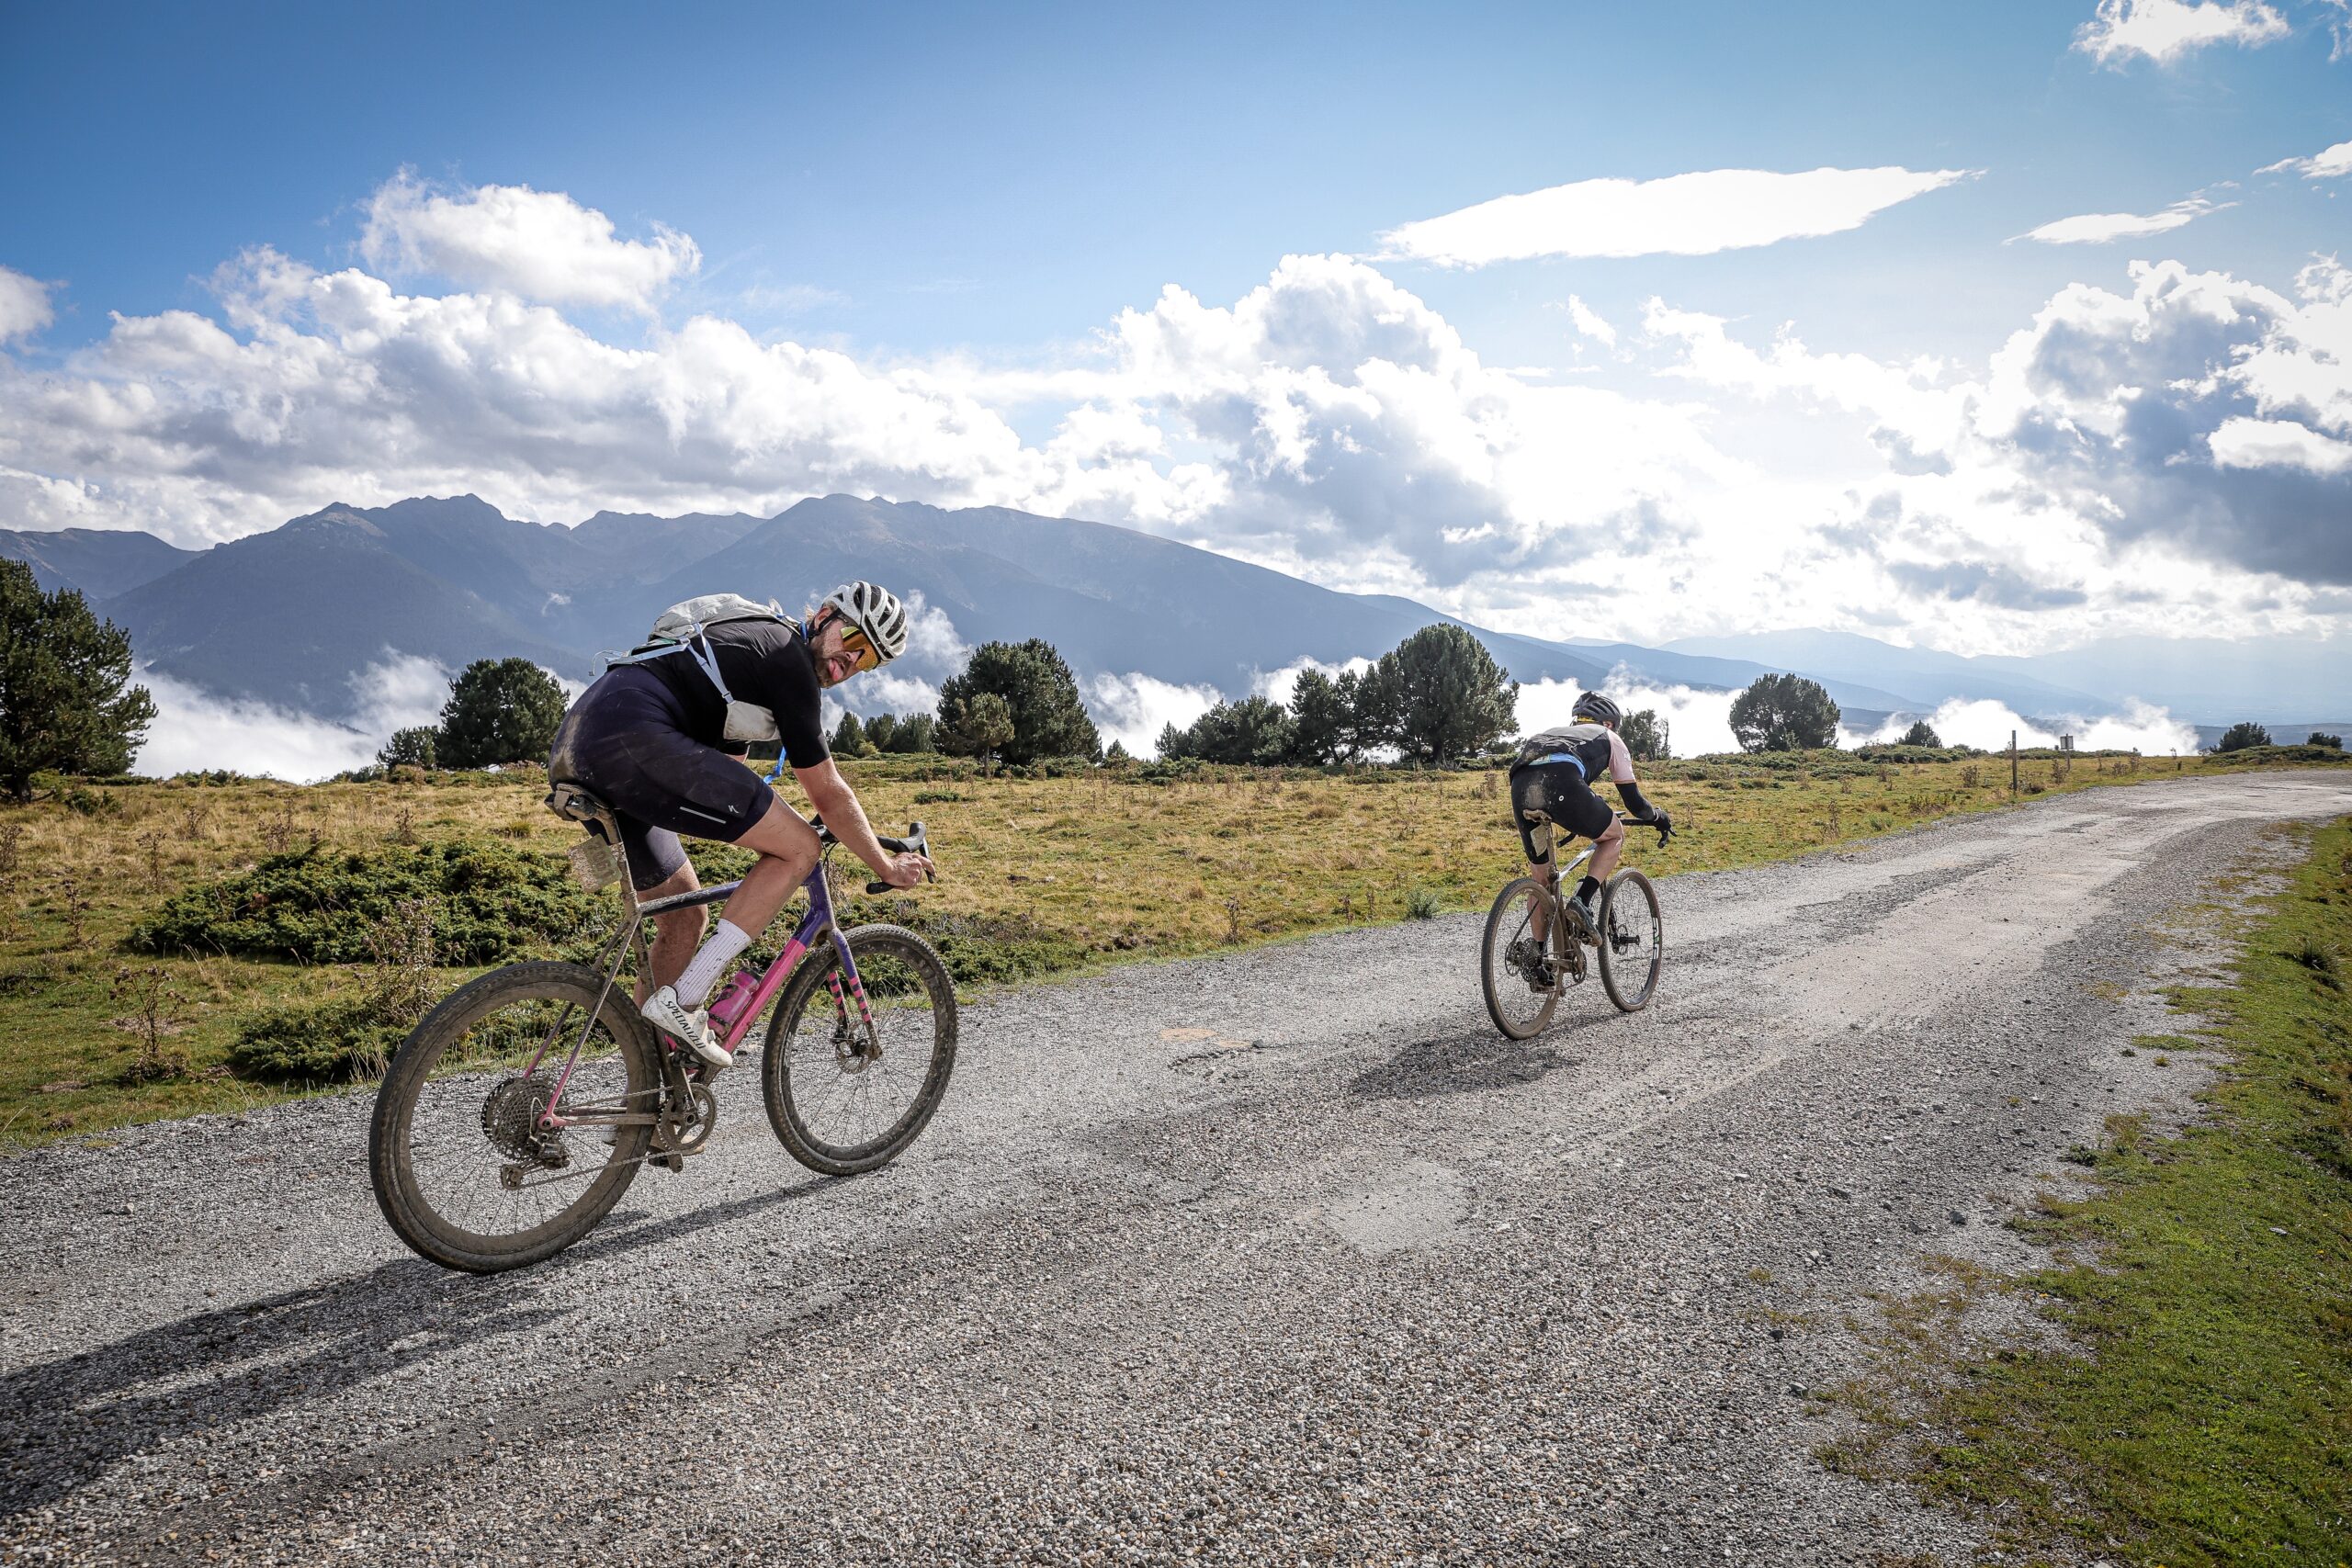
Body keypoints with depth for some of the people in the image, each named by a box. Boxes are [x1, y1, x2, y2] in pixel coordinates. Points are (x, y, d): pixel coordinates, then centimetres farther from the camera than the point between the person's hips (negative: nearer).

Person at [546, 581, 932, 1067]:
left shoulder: (754, 643, 29)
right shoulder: (790, 660, -1)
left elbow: (726, 775, 36)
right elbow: (828, 795, 1)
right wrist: (887, 866, 12)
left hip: (574, 751, 11)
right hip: (632, 738, -11)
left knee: (684, 921, 18)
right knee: (801, 847, -8)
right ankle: (683, 1000, -8)